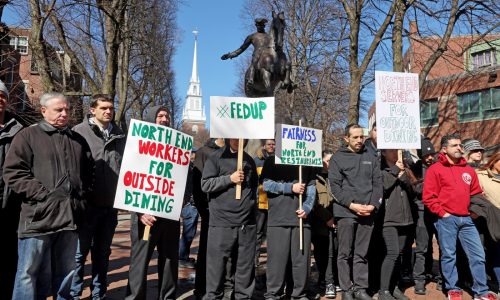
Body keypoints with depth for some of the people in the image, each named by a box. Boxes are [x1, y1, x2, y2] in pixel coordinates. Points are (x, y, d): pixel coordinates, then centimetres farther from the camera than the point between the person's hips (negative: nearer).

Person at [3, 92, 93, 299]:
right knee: (31, 273, 0)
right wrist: (44, 194, -13)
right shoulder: (28, 136, 3)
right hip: (39, 217, -4)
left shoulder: (78, 140, 18)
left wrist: (84, 196, 8)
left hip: (70, 217, 5)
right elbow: (13, 172, -6)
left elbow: (89, 173, 24)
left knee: (65, 273, 13)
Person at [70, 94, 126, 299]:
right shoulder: (80, 132, -3)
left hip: (110, 204, 4)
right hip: (87, 203, -4)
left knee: (102, 253, 14)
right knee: (80, 252, 4)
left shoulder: (119, 135, 10)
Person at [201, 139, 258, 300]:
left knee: (246, 265, 11)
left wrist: (253, 202, 14)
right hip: (222, 222, -4)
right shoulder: (216, 157, -2)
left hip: (247, 222, 5)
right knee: (217, 264, 2)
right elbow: (205, 184, -8)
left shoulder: (249, 159, 15)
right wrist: (229, 179, -15)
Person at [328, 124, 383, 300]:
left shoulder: (371, 158, 14)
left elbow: (378, 184, 10)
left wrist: (373, 205, -5)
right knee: (345, 253, 2)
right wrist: (351, 205, -13)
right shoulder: (338, 158, 3)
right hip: (345, 212, -3)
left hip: (368, 213, 3)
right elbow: (335, 186, -4)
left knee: (362, 254, 8)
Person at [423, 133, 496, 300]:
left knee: (478, 254, 4)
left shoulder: (468, 170, 15)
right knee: (449, 255, 3)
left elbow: (476, 193, 22)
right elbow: (428, 197, -6)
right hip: (447, 219, -5)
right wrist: (442, 212, -10)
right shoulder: (435, 169, -2)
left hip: (466, 219, 5)